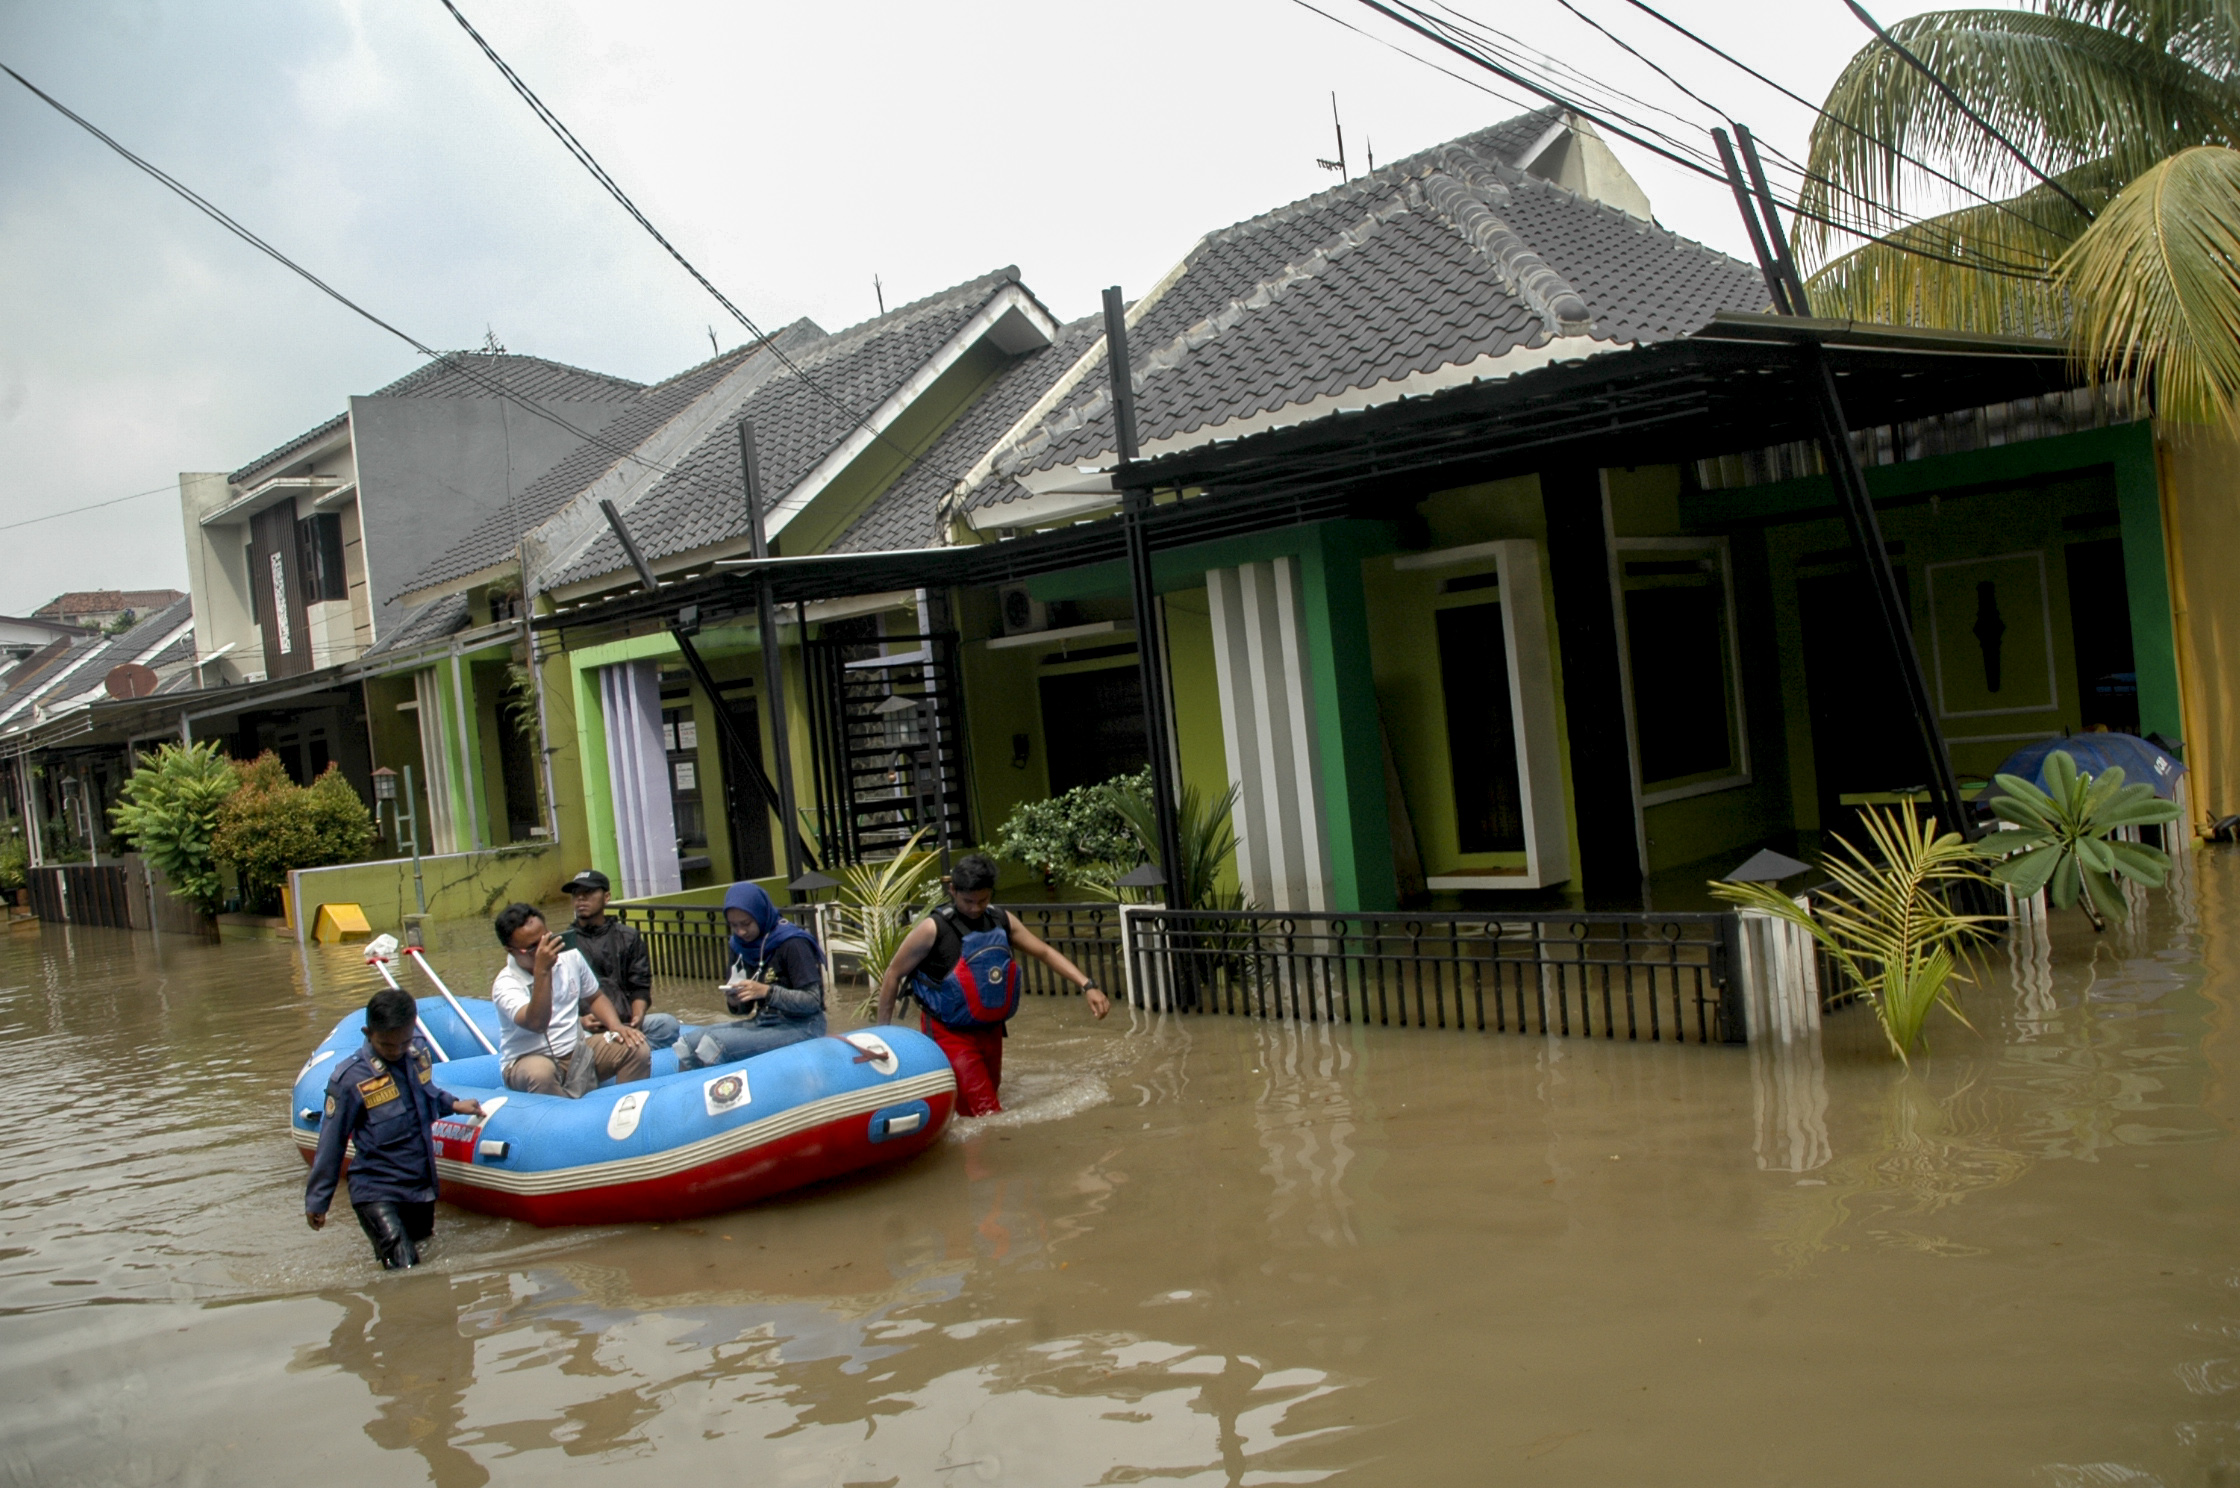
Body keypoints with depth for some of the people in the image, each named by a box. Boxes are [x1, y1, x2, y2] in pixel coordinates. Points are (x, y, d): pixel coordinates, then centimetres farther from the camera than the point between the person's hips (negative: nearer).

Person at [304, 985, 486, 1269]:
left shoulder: (420, 1053, -4)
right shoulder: (350, 1080, -20)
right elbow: (330, 1144, -11)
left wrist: (453, 1104, 10)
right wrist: (316, 1201, -6)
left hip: (421, 1186, 6)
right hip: (376, 1191, -6)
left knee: (423, 1252, 20)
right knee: (404, 1270, -15)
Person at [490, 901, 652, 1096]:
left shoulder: (570, 957, 0)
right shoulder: (506, 985, -16)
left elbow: (595, 997, 15)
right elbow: (537, 1024, -34)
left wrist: (616, 1026, -4)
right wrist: (542, 971, -39)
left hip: (578, 1051, 5)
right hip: (529, 1060, -5)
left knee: (637, 1049, -16)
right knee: (540, 1071, -40)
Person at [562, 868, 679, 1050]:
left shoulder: (628, 937, 20)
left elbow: (640, 987, 14)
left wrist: (637, 1018, -8)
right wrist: (579, 1020, -14)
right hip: (584, 1027, -2)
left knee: (667, 1024, -29)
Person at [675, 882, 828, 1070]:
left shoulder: (792, 944, -12)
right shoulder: (740, 946, 8)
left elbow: (812, 1001, -16)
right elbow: (745, 1008, 15)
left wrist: (766, 991, -26)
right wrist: (734, 1002, -8)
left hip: (801, 1026, -7)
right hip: (763, 1022, 7)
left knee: (715, 1043, -24)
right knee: (695, 1039, -14)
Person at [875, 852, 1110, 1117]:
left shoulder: (1002, 921, 3)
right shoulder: (933, 930, -12)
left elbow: (1045, 952, 7)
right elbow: (893, 975, -5)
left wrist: (1088, 986, -3)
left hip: (991, 1029, 6)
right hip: (949, 1033, -6)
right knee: (986, 1115, -14)